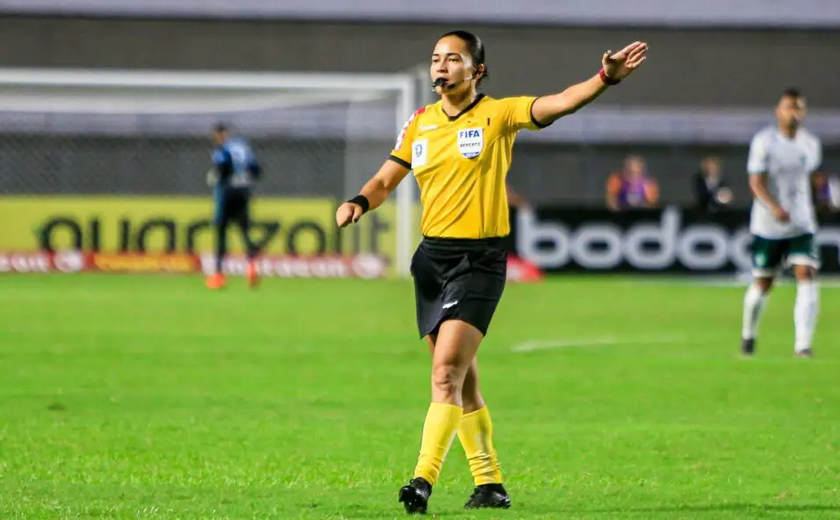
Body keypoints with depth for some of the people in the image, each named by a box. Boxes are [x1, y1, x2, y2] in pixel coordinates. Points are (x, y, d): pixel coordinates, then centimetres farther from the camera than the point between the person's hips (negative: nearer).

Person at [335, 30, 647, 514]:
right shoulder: (420, 123, 11)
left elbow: (559, 103, -18)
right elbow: (386, 180, 16)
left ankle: (425, 479, -23)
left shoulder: (498, 115, -5)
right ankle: (489, 482, 21)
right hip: (432, 256, 6)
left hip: (480, 260, -6)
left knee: (447, 371, -18)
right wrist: (360, 202, -6)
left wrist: (605, 78, -34)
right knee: (462, 382, 11)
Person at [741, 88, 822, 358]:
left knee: (807, 278, -14)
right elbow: (756, 183, -17)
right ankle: (748, 334, 33)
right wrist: (775, 208, -33)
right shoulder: (764, 142, -10)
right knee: (762, 284, 7)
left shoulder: (811, 144, 5)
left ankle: (803, 344, -16)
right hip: (768, 225, -3)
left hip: (802, 225, 3)